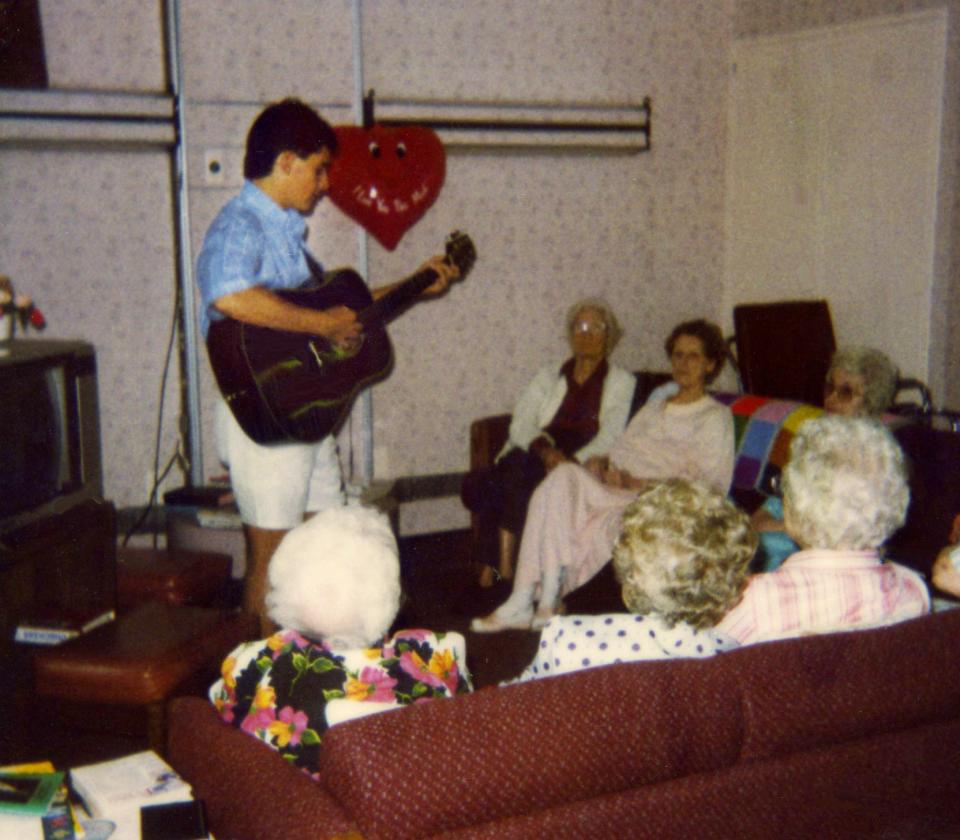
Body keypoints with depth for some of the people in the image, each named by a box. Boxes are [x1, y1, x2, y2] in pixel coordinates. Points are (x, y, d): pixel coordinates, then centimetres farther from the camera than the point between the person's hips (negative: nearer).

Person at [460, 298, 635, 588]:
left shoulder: (621, 382, 13)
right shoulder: (548, 376, 22)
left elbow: (610, 436, -2)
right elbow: (521, 424, 7)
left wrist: (573, 461, -21)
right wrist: (544, 448, -16)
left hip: (583, 467, -3)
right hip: (531, 461, 3)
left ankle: (500, 564, -29)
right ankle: (499, 563, -22)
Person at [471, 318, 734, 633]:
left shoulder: (715, 417, 7)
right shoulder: (654, 407, 29)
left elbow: (711, 487, -6)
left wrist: (639, 483, -14)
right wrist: (601, 463, -3)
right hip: (616, 494, 6)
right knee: (564, 476, -26)